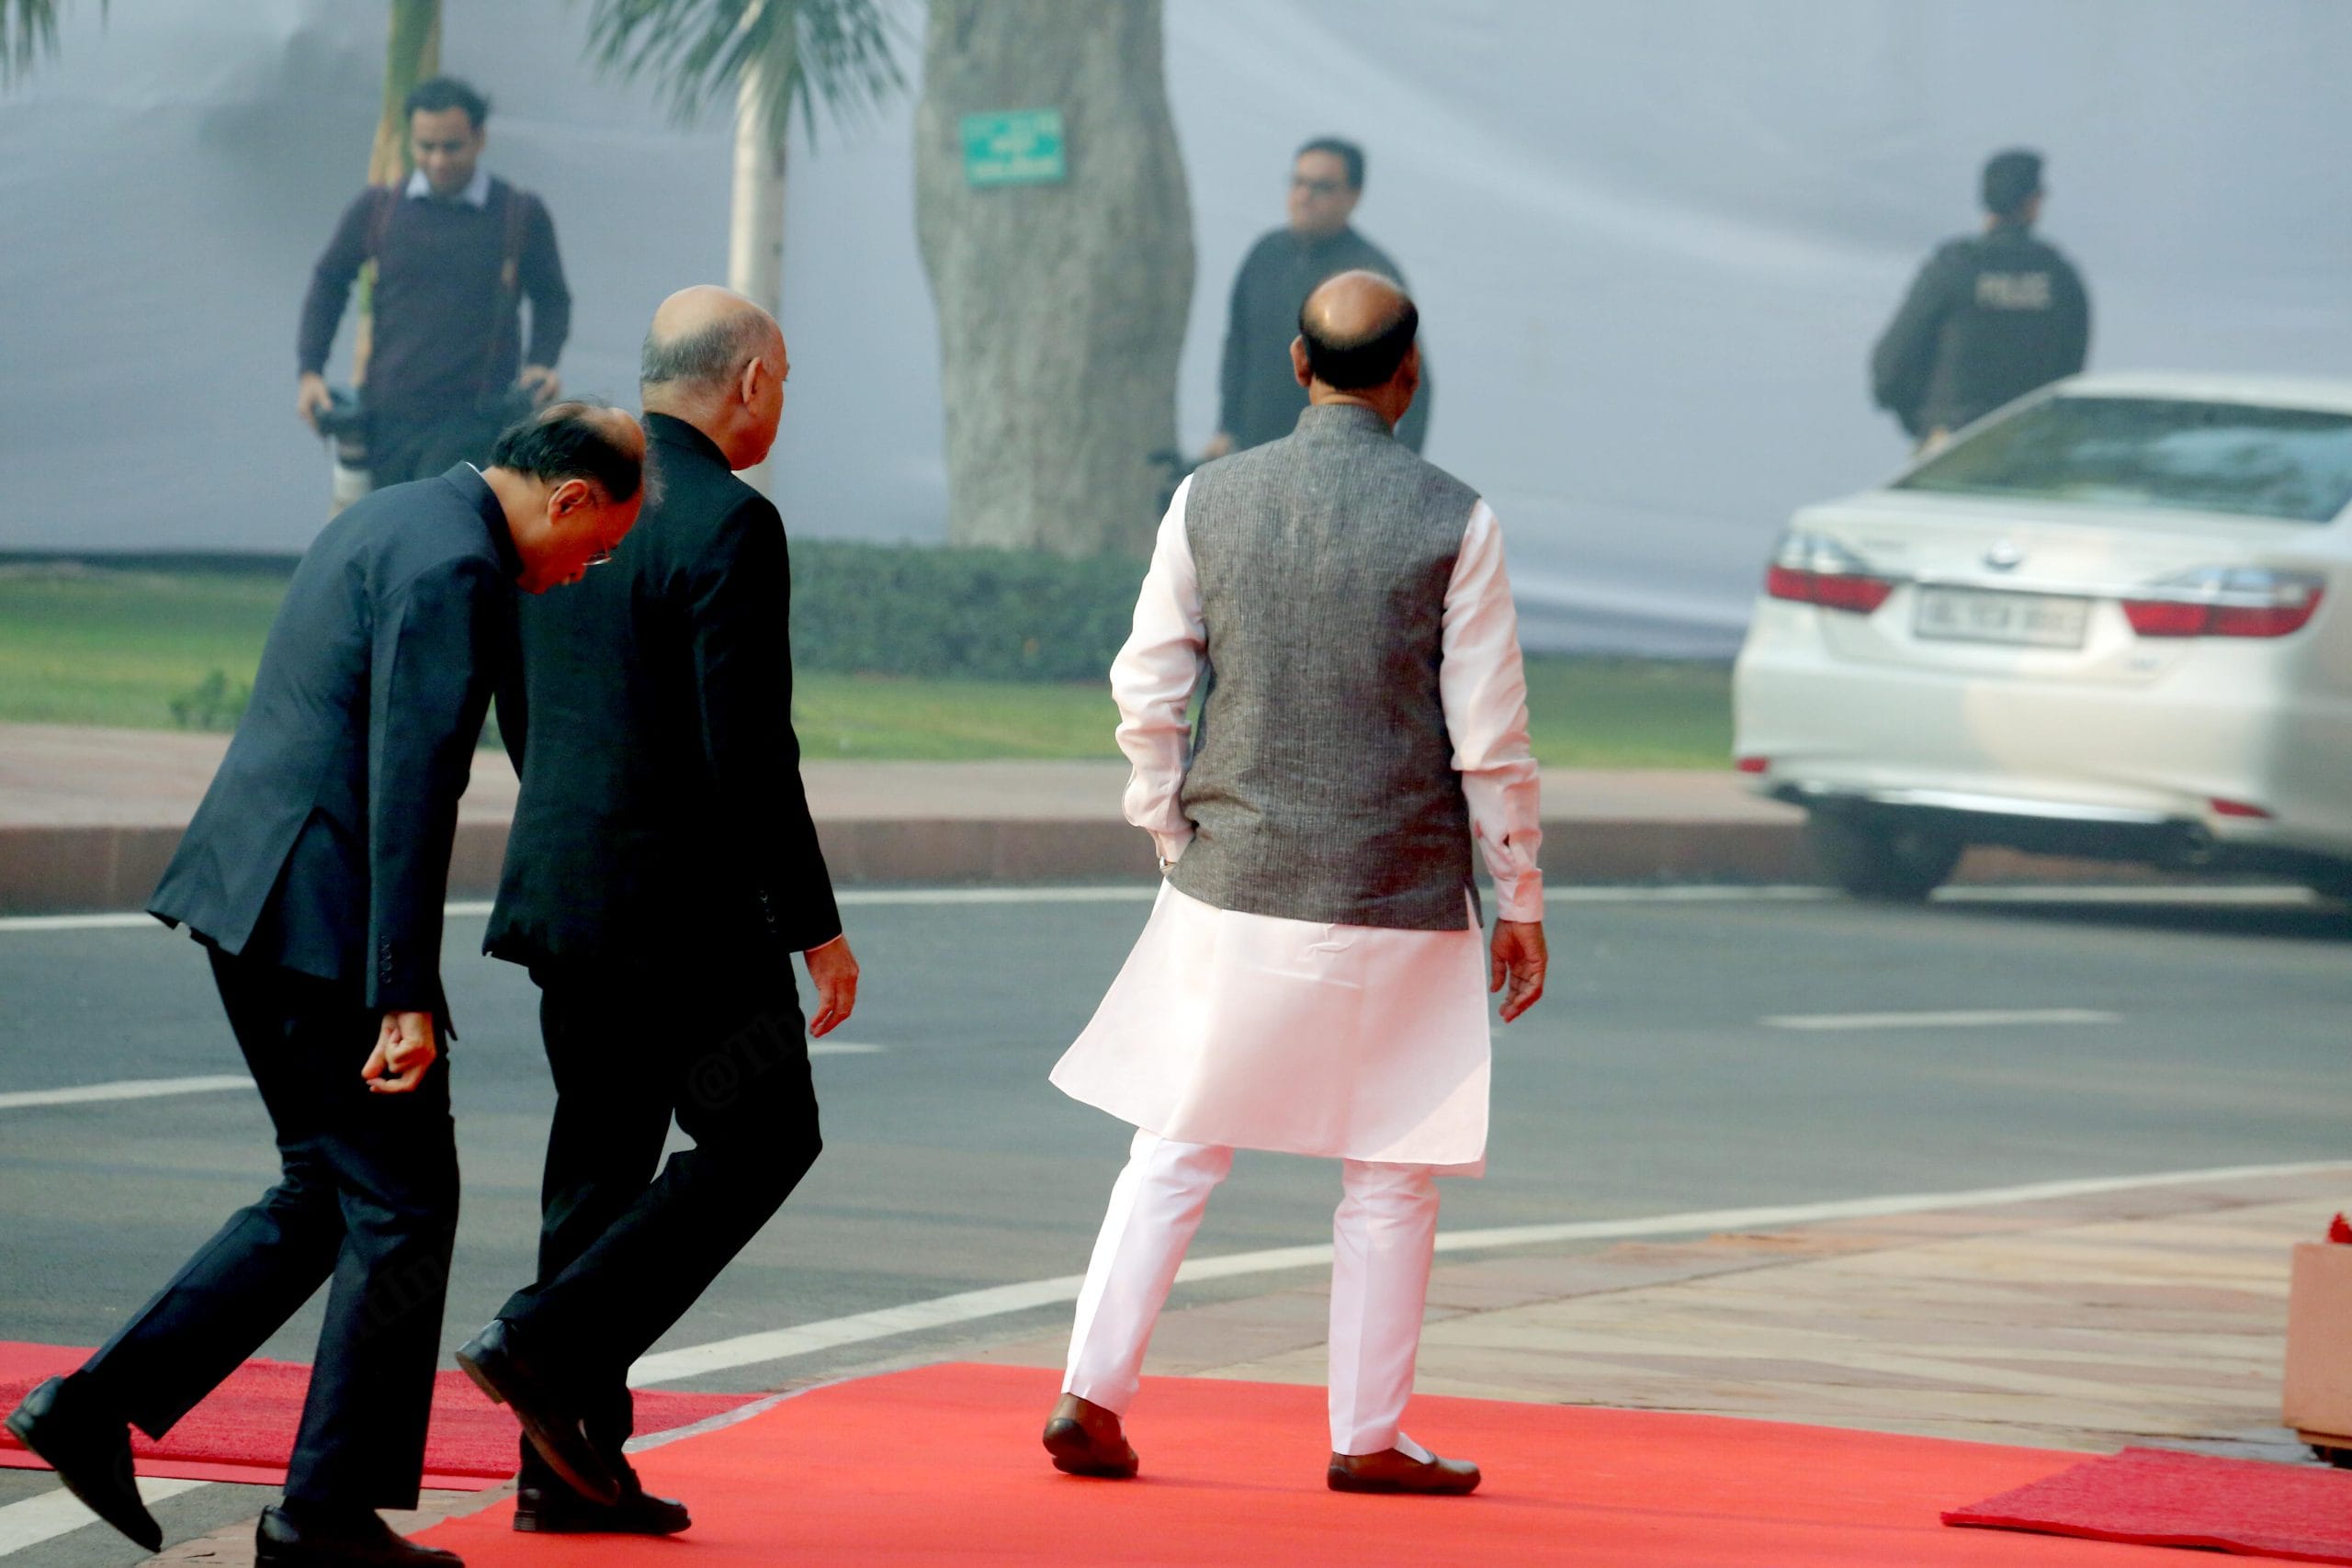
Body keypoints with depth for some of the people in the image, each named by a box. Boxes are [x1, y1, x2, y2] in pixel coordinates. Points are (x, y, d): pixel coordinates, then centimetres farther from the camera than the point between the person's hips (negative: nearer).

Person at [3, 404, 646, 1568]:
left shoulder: (389, 522, 17)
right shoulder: (452, 561, -15)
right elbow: (410, 783, -21)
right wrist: (407, 995, -22)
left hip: (247, 891, 10)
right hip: (322, 909, -10)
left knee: (328, 1193, 16)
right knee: (401, 1205, 0)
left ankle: (100, 1405, 11)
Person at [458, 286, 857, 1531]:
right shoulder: (729, 524, -16)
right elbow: (749, 748, -18)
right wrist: (814, 925, -12)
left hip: (561, 885, 8)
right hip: (684, 903, -8)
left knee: (601, 1158, 12)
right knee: (760, 1139, 5)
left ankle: (569, 1460, 11)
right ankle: (549, 1342, -5)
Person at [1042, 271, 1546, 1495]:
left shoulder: (1209, 499, -1)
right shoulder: (1452, 521, -9)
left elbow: (1147, 693, 0)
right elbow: (1491, 739, -7)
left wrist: (1173, 840, 13)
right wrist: (1520, 904, 2)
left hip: (1231, 889, 3)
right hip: (1397, 895, -3)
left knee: (1175, 1152, 12)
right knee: (1390, 1177, 9)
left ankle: (1092, 1396, 6)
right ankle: (1367, 1438, 12)